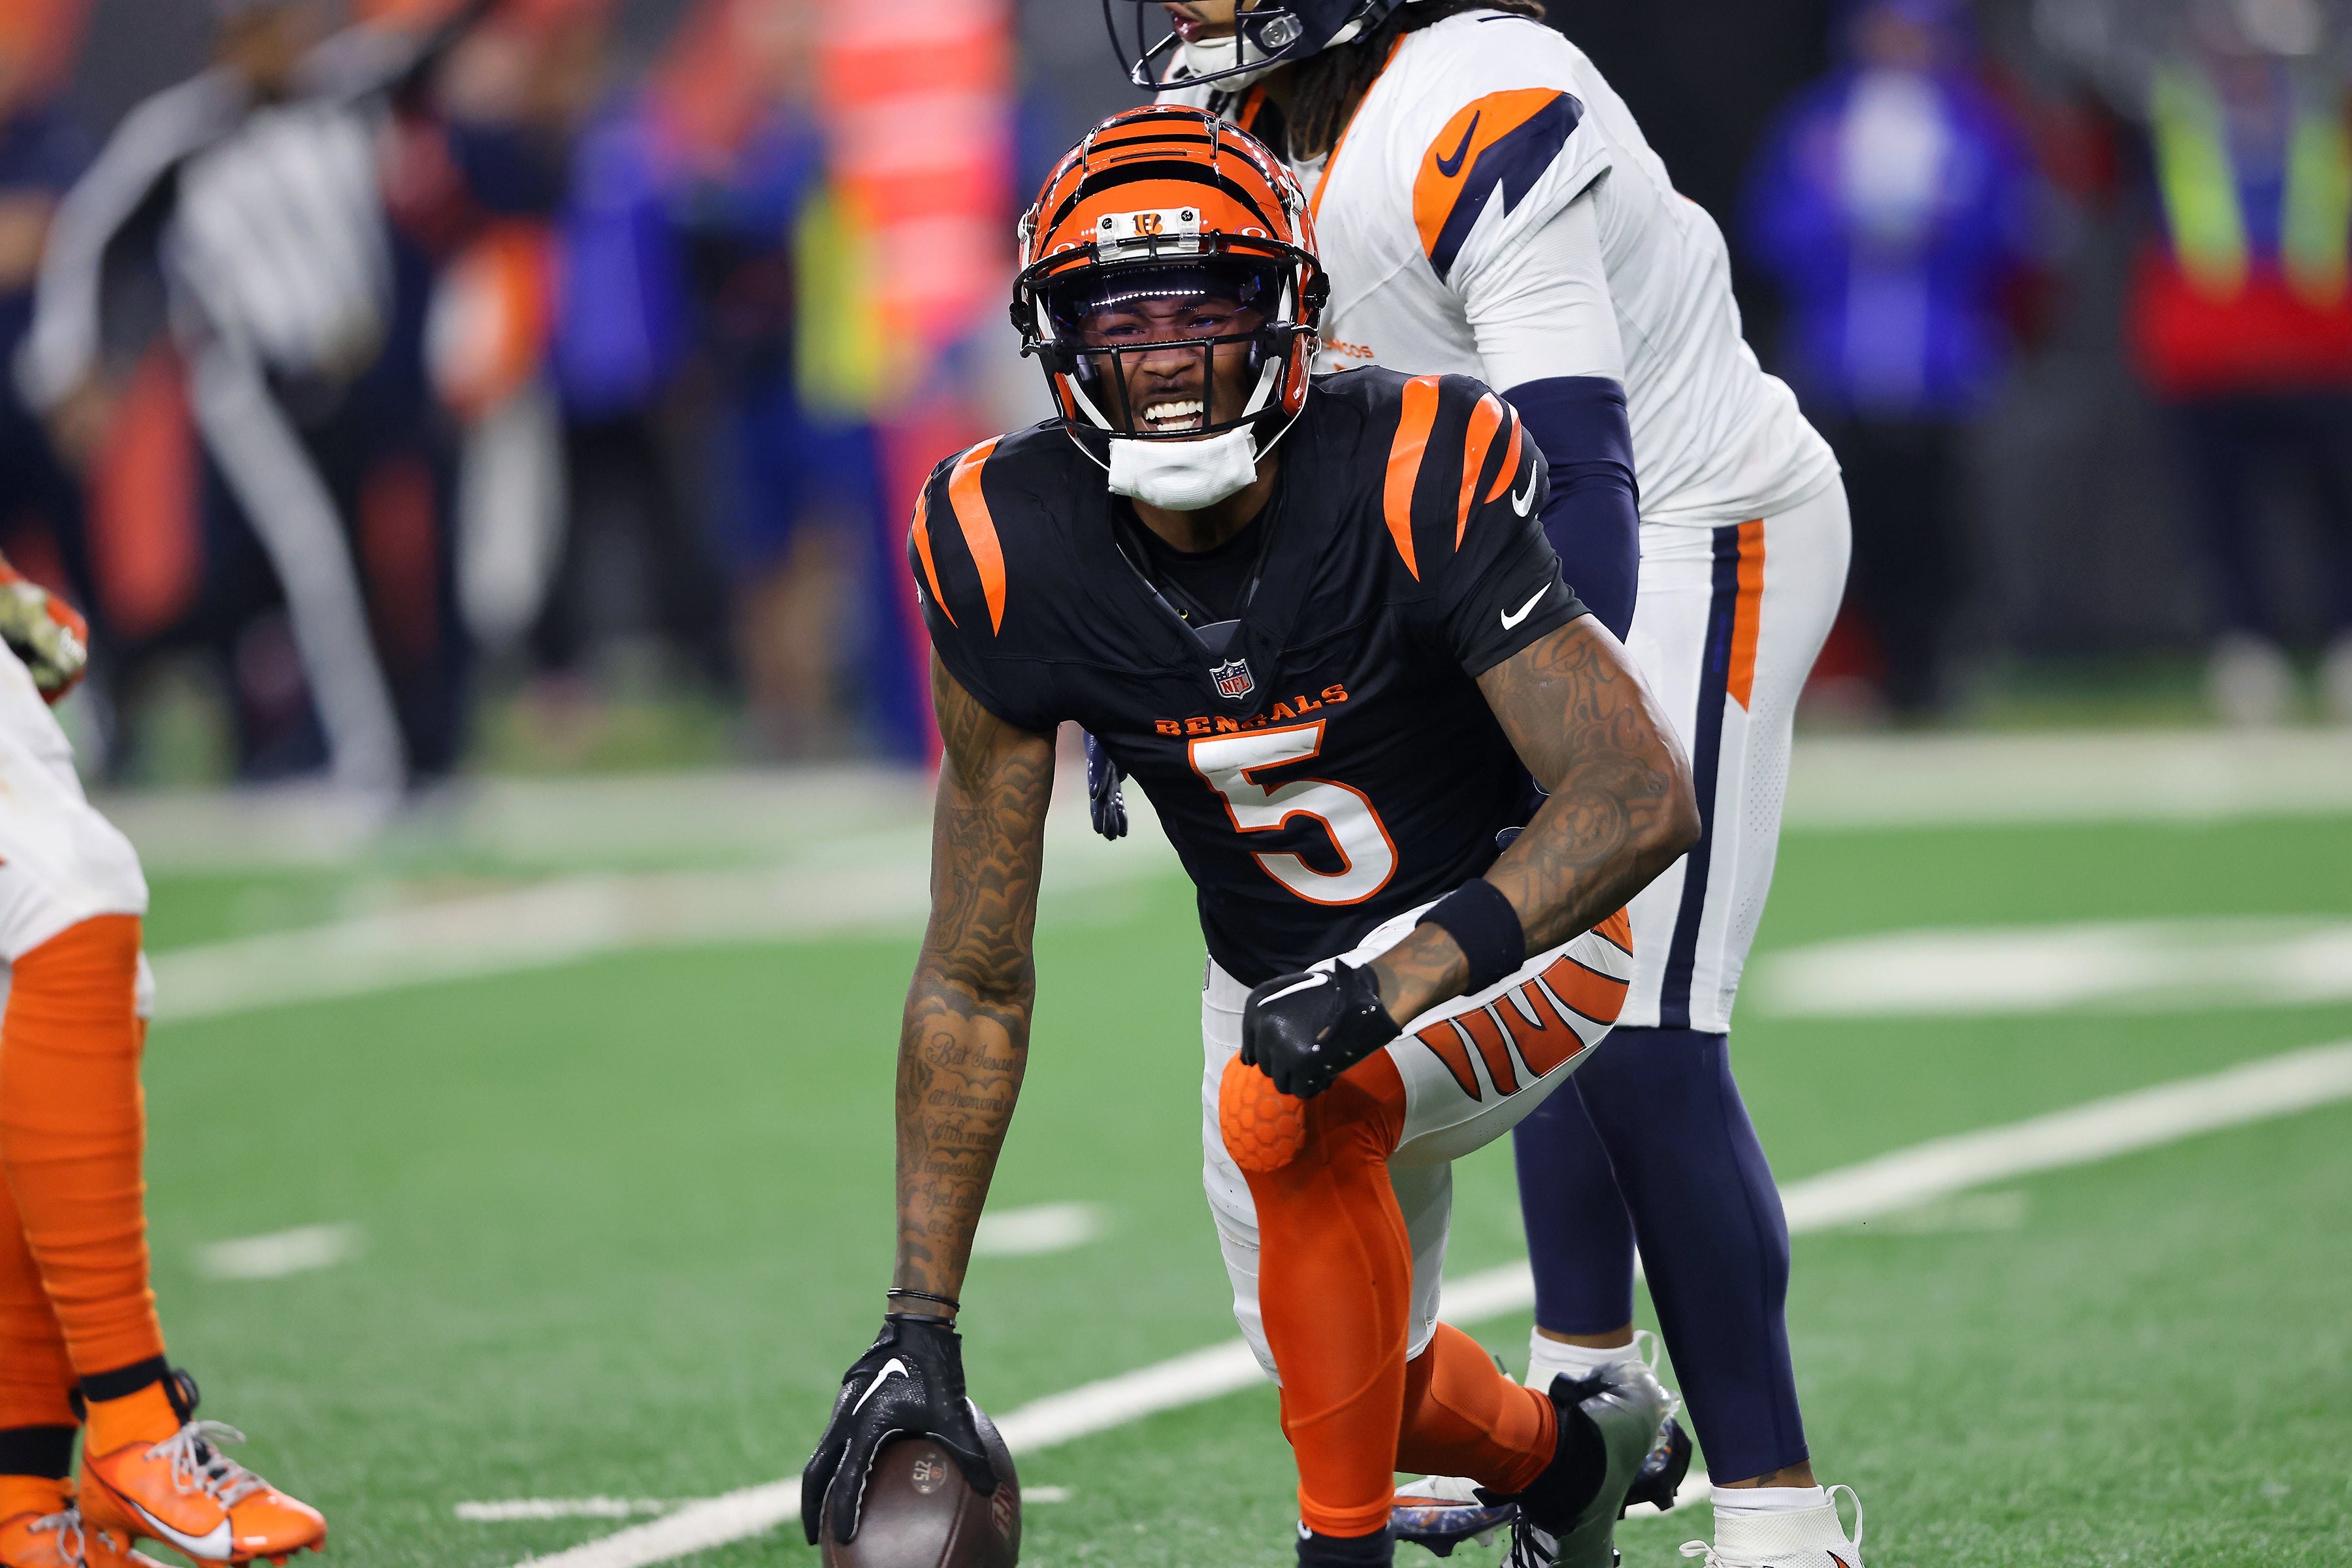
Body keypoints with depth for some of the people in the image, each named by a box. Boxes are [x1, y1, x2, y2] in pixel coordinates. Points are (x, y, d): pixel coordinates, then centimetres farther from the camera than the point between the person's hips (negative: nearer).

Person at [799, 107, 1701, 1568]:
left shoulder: (1412, 484, -31)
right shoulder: (1013, 557, -20)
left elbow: (1644, 800, -34)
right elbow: (975, 979, -12)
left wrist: (1392, 982, -45)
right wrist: (919, 1328, -16)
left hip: (1507, 927, -5)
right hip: (1277, 969, 5)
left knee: (1296, 1103, -33)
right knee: (1366, 1381, 15)